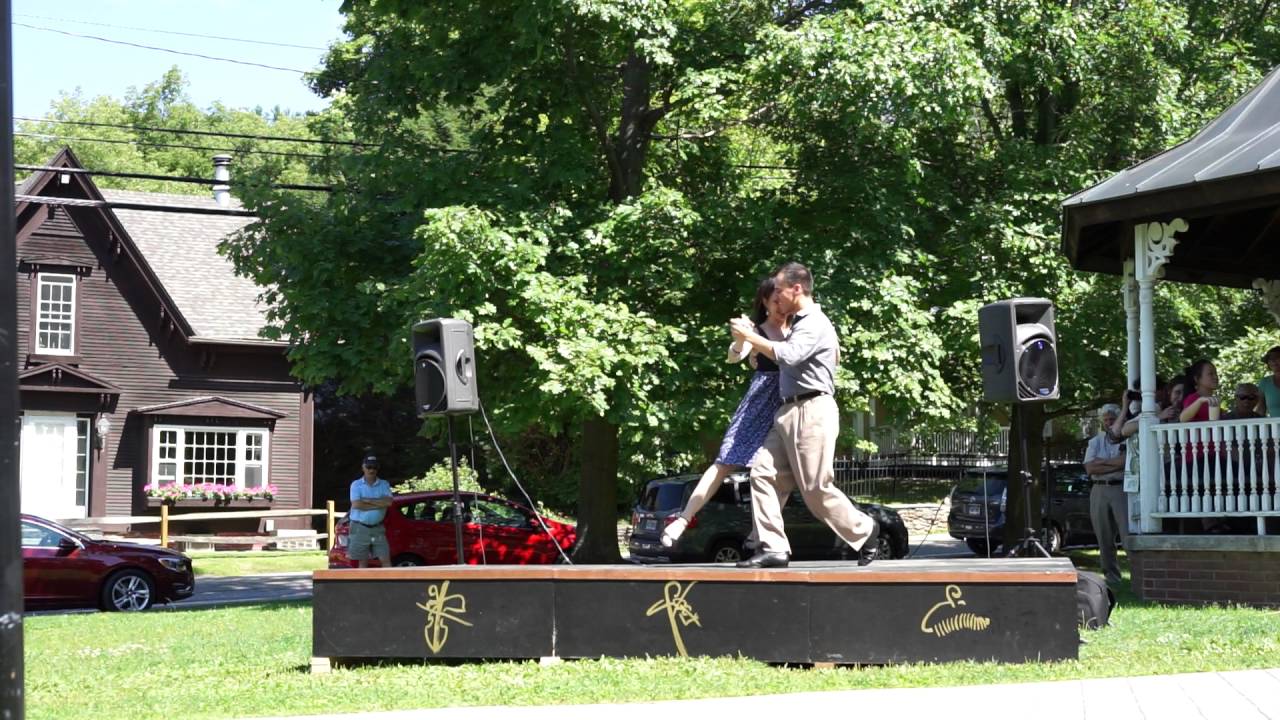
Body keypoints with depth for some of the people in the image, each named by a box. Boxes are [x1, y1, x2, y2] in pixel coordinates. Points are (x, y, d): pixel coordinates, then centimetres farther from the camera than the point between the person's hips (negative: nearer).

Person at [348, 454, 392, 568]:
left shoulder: (384, 485, 6)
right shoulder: (356, 485, -1)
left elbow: (388, 502, -12)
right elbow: (357, 505, -17)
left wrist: (368, 501, -13)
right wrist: (379, 504, -11)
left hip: (377, 528, 2)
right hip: (360, 528, -2)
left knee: (386, 559, -3)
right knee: (363, 562, 5)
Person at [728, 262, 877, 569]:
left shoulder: (815, 324, -10)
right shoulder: (800, 323, 20)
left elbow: (788, 355, -24)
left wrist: (750, 337, -16)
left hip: (812, 412, -10)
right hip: (789, 412, 10)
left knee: (816, 488, -6)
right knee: (763, 472, -4)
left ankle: (864, 532, 14)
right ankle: (773, 548, -6)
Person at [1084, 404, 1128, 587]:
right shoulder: (1095, 442, 13)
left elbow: (1127, 461, -14)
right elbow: (1090, 469, 0)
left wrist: (1101, 462, -6)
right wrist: (1116, 465, -7)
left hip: (1121, 489, -4)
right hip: (1100, 491, 4)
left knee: (1128, 532, -13)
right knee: (1104, 538, 6)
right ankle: (1111, 574, 13)